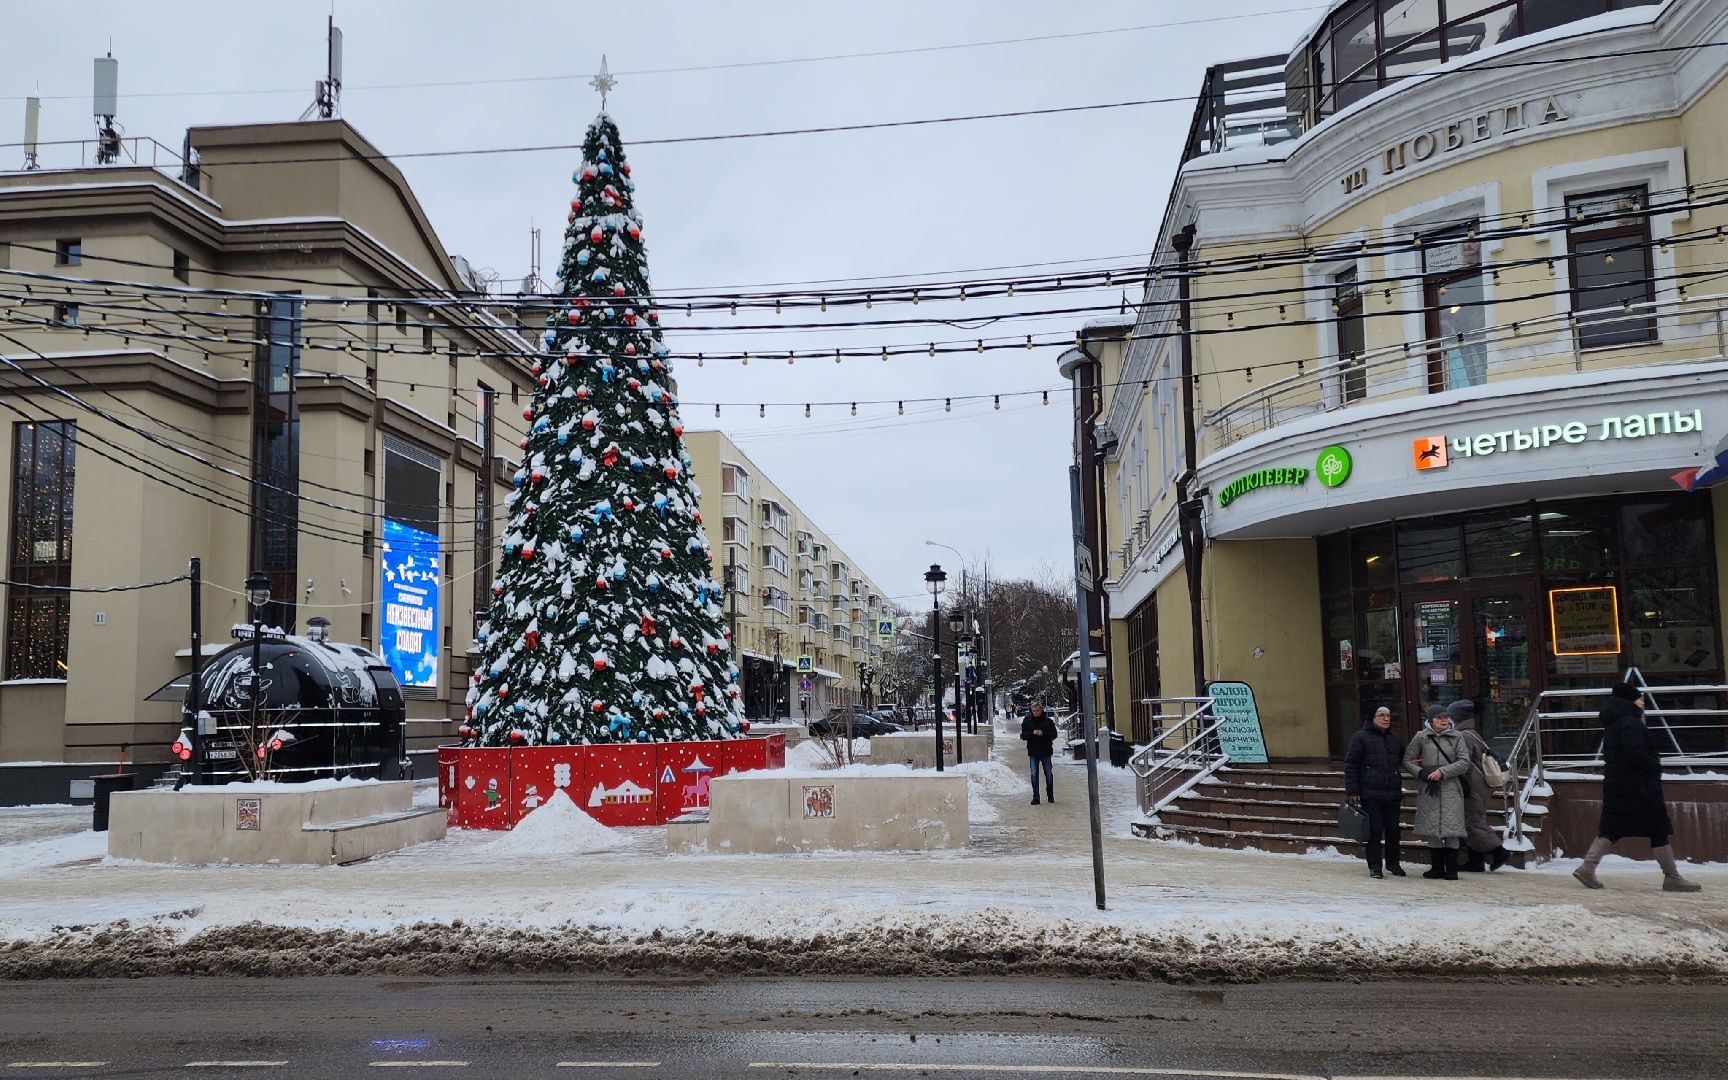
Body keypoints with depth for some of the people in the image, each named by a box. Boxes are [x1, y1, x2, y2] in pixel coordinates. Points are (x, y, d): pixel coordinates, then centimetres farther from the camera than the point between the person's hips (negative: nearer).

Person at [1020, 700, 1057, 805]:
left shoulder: (1048, 721, 1)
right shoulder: (1027, 721, 3)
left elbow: (1054, 735, -2)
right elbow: (1023, 735, 1)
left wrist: (1043, 734, -18)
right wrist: (1032, 733, -17)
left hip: (1046, 752, 0)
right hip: (1033, 753, 0)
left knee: (1048, 774, 7)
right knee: (1034, 775, -3)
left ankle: (1050, 795, 24)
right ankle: (1035, 797, 0)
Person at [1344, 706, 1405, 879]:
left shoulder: (1396, 740, 15)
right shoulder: (1360, 738, -2)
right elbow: (1350, 765, -5)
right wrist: (1352, 791, -9)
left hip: (1392, 793, 5)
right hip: (1370, 794, -5)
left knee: (1393, 829, 7)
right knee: (1375, 830, -3)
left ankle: (1393, 863, 23)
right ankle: (1374, 866, 6)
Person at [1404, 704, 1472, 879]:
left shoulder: (1456, 737, 4)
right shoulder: (1421, 737, 4)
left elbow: (1464, 763, -2)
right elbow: (1407, 761, 8)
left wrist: (1442, 772, -11)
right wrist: (1421, 773, -9)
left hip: (1450, 789, -1)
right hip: (1428, 790, 1)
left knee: (1451, 827, -6)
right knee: (1431, 828, 4)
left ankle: (1451, 869, 2)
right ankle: (1437, 867, 14)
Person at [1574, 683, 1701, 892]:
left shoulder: (1613, 724, 17)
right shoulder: (1631, 723, -15)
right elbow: (1636, 755, -24)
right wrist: (1656, 767, -8)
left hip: (1615, 784, 9)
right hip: (1638, 787, -9)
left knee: (1610, 828, 7)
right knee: (1658, 830, 1)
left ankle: (1587, 867, -4)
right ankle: (1671, 878, 8)